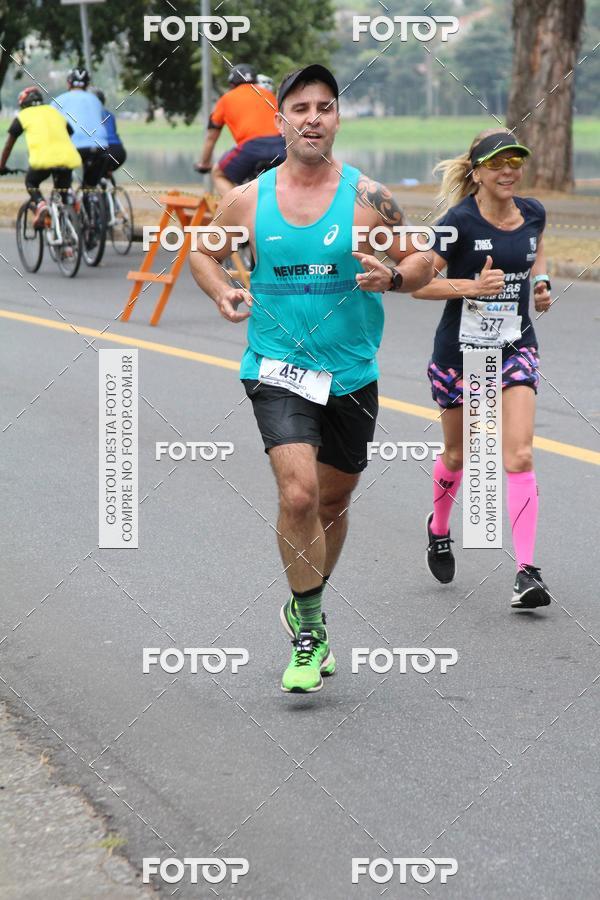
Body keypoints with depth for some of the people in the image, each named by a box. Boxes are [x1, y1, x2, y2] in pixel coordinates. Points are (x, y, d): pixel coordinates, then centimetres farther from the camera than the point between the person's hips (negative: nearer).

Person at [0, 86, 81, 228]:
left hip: (43, 159, -3)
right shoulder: (55, 112, 29)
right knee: (63, 197, 19)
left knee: (30, 182, 24)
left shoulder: (23, 116, 19)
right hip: (67, 159, 3)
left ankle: (40, 204, -4)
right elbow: (72, 135, 37)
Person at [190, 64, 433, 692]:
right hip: (277, 369, -2)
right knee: (299, 494, -20)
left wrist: (391, 277, -17)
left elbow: (421, 263, 4)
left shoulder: (367, 198, -4)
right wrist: (223, 293, -4)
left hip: (351, 375, 2)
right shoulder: (246, 200, -1)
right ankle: (308, 635, -8)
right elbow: (204, 252, 16)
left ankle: (306, 608, 41)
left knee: (333, 503, 15)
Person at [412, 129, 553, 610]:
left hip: (515, 347, 2)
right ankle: (439, 527, 46)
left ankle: (527, 571, -15)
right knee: (458, 455, 15)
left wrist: (541, 280, 5)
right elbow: (416, 282, -16)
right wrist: (472, 286, -27)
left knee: (519, 456, -12)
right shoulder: (461, 221, -16)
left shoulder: (533, 212, -1)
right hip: (460, 349, -2)